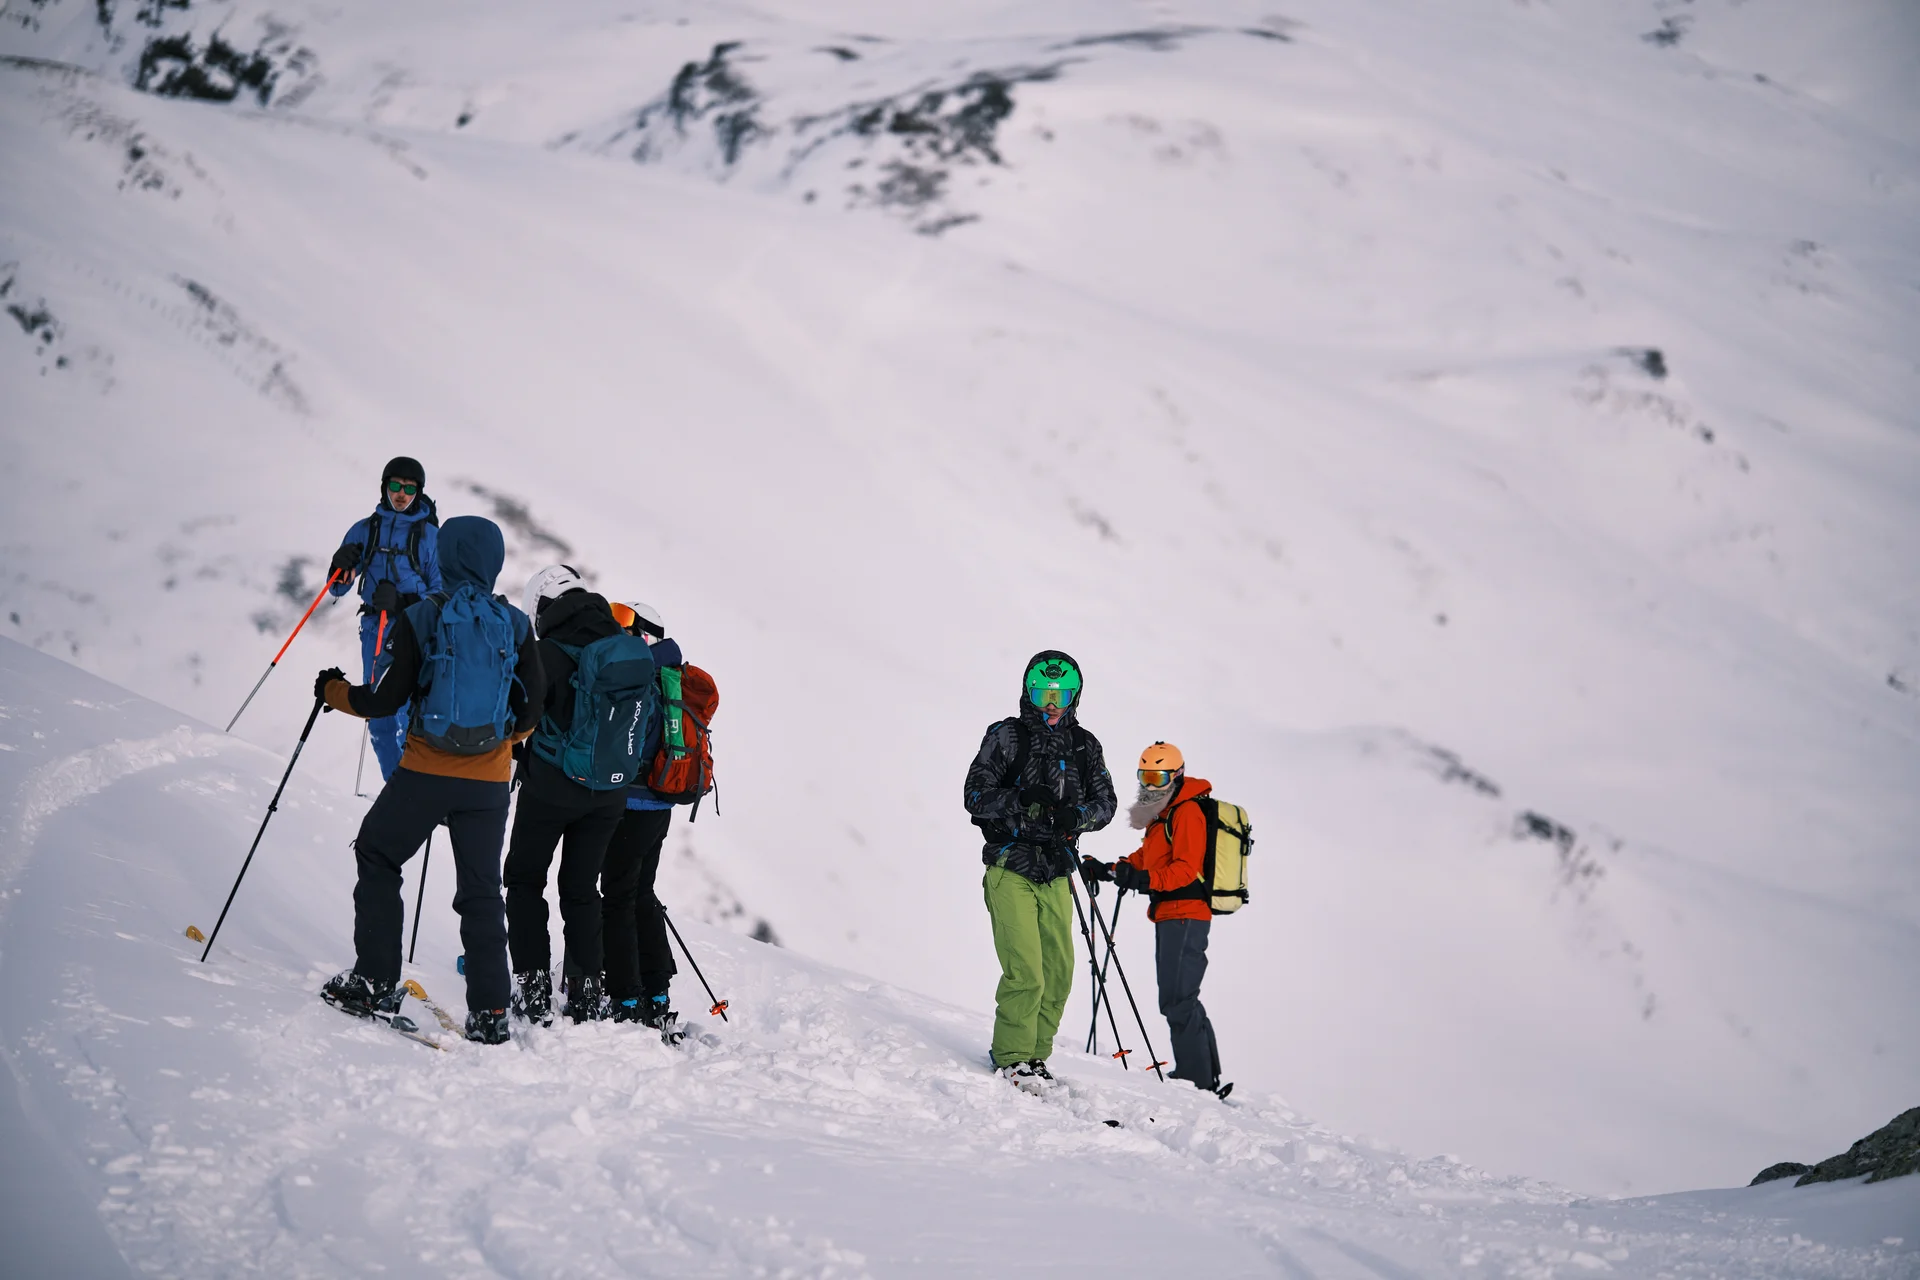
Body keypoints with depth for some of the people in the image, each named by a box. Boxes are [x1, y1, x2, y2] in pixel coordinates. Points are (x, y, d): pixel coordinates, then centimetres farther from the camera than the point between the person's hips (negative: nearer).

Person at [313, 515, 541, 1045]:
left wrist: (335, 692, 11)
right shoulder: (516, 625, 0)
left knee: (377, 861, 17)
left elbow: (386, 700, -7)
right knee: (481, 890, 10)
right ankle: (489, 1011, 5)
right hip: (489, 782, 3)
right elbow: (530, 712, 2)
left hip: (425, 773, -3)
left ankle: (375, 981, 10)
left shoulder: (420, 618, -8)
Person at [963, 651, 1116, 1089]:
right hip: (1011, 871, -5)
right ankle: (1011, 1058, -3)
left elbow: (1105, 802, 9)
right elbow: (975, 796, -6)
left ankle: (1036, 1055, 18)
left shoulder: (1085, 746, 11)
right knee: (1025, 972, -14)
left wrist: (1077, 815, -12)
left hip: (1056, 873, 5)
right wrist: (1020, 799, -22)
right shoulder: (1006, 737, -2)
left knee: (1059, 973, 5)